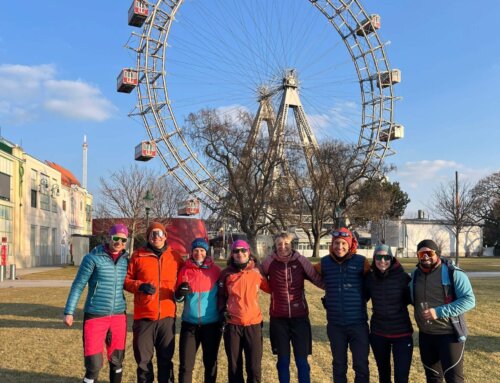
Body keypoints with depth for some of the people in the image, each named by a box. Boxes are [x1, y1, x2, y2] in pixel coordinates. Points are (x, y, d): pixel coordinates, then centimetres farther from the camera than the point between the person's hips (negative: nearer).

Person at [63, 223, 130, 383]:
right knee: (94, 364, -4)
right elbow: (78, 286, -4)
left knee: (117, 361, 14)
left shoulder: (126, 260, 4)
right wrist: (69, 312, -8)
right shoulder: (93, 258, -7)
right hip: (95, 316, -4)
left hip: (119, 317, 4)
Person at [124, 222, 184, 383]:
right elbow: (126, 280, 4)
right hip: (144, 316, -1)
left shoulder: (175, 256, 5)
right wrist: (139, 286, -15)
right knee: (143, 359, 9)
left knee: (166, 358, 11)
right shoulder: (138, 255, 1)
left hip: (167, 316, 1)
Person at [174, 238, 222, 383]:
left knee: (210, 363, 11)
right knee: (185, 364, 1)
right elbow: (178, 297, 6)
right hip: (189, 323, 0)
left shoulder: (215, 270, -1)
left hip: (211, 324, 0)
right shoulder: (185, 270, 1)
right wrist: (180, 293, -15)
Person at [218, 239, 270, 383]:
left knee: (254, 366, 3)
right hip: (232, 325, 1)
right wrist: (222, 310, -1)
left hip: (253, 325, 0)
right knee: (234, 365, 11)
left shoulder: (256, 272, 0)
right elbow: (221, 295, 12)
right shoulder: (226, 273, 1)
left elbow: (271, 288, 9)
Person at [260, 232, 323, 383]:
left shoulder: (301, 261, -6)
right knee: (283, 360, 11)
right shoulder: (269, 262, -5)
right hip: (278, 318, 1)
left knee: (302, 361, 4)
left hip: (300, 317, 0)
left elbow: (320, 280, -4)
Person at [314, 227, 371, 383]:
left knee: (361, 365, 6)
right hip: (335, 324, 2)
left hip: (358, 323, -2)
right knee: (339, 365, 17)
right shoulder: (324, 263, -1)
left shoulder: (361, 262, -8)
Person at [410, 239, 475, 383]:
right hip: (425, 335, 6)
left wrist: (439, 312, -26)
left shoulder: (453, 273, -13)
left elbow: (469, 300, -20)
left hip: (450, 334, -6)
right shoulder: (415, 274, 5)